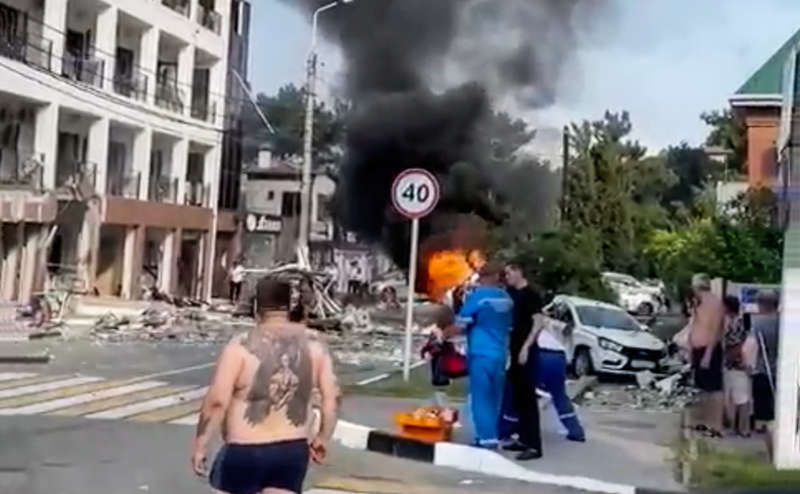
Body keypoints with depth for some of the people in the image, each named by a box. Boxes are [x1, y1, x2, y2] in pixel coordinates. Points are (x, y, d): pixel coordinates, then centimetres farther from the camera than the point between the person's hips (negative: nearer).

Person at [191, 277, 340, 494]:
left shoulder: (241, 346, -12)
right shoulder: (314, 347, 1)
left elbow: (217, 401, -15)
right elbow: (331, 398, 0)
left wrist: (199, 445, -5)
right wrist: (321, 438, 13)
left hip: (244, 451, -3)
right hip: (293, 451, 3)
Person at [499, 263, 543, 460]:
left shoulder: (531, 295, -10)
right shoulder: (510, 293, 12)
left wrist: (526, 347, -22)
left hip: (526, 351, -8)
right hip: (513, 350, 8)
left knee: (527, 397, -10)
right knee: (516, 396, 11)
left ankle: (534, 445, -10)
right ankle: (523, 439, 18)